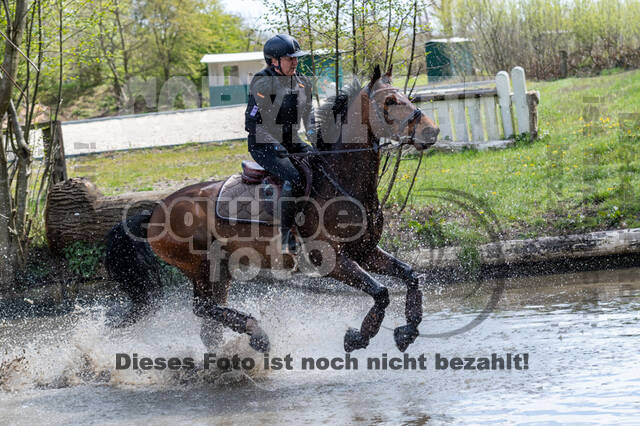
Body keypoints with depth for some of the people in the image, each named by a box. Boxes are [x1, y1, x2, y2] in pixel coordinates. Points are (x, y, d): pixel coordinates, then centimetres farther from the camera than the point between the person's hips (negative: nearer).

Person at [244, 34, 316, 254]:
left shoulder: (303, 83, 7)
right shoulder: (262, 85, -15)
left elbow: (309, 116, 17)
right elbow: (252, 124, -16)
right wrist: (276, 146, -23)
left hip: (291, 142, 7)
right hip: (263, 145, -7)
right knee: (293, 179, -31)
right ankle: (287, 238, -23)